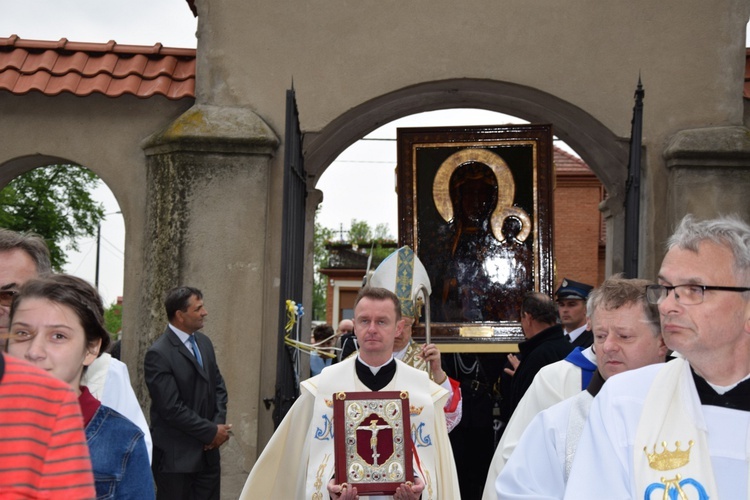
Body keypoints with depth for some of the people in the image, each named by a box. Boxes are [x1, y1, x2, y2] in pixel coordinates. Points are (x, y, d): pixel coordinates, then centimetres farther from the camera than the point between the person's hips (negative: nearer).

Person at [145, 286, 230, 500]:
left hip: (208, 452, 7)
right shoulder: (158, 354, -17)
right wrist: (211, 432, -13)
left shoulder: (204, 342, 7)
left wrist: (219, 424, -4)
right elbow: (172, 408, -20)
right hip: (176, 456, -7)